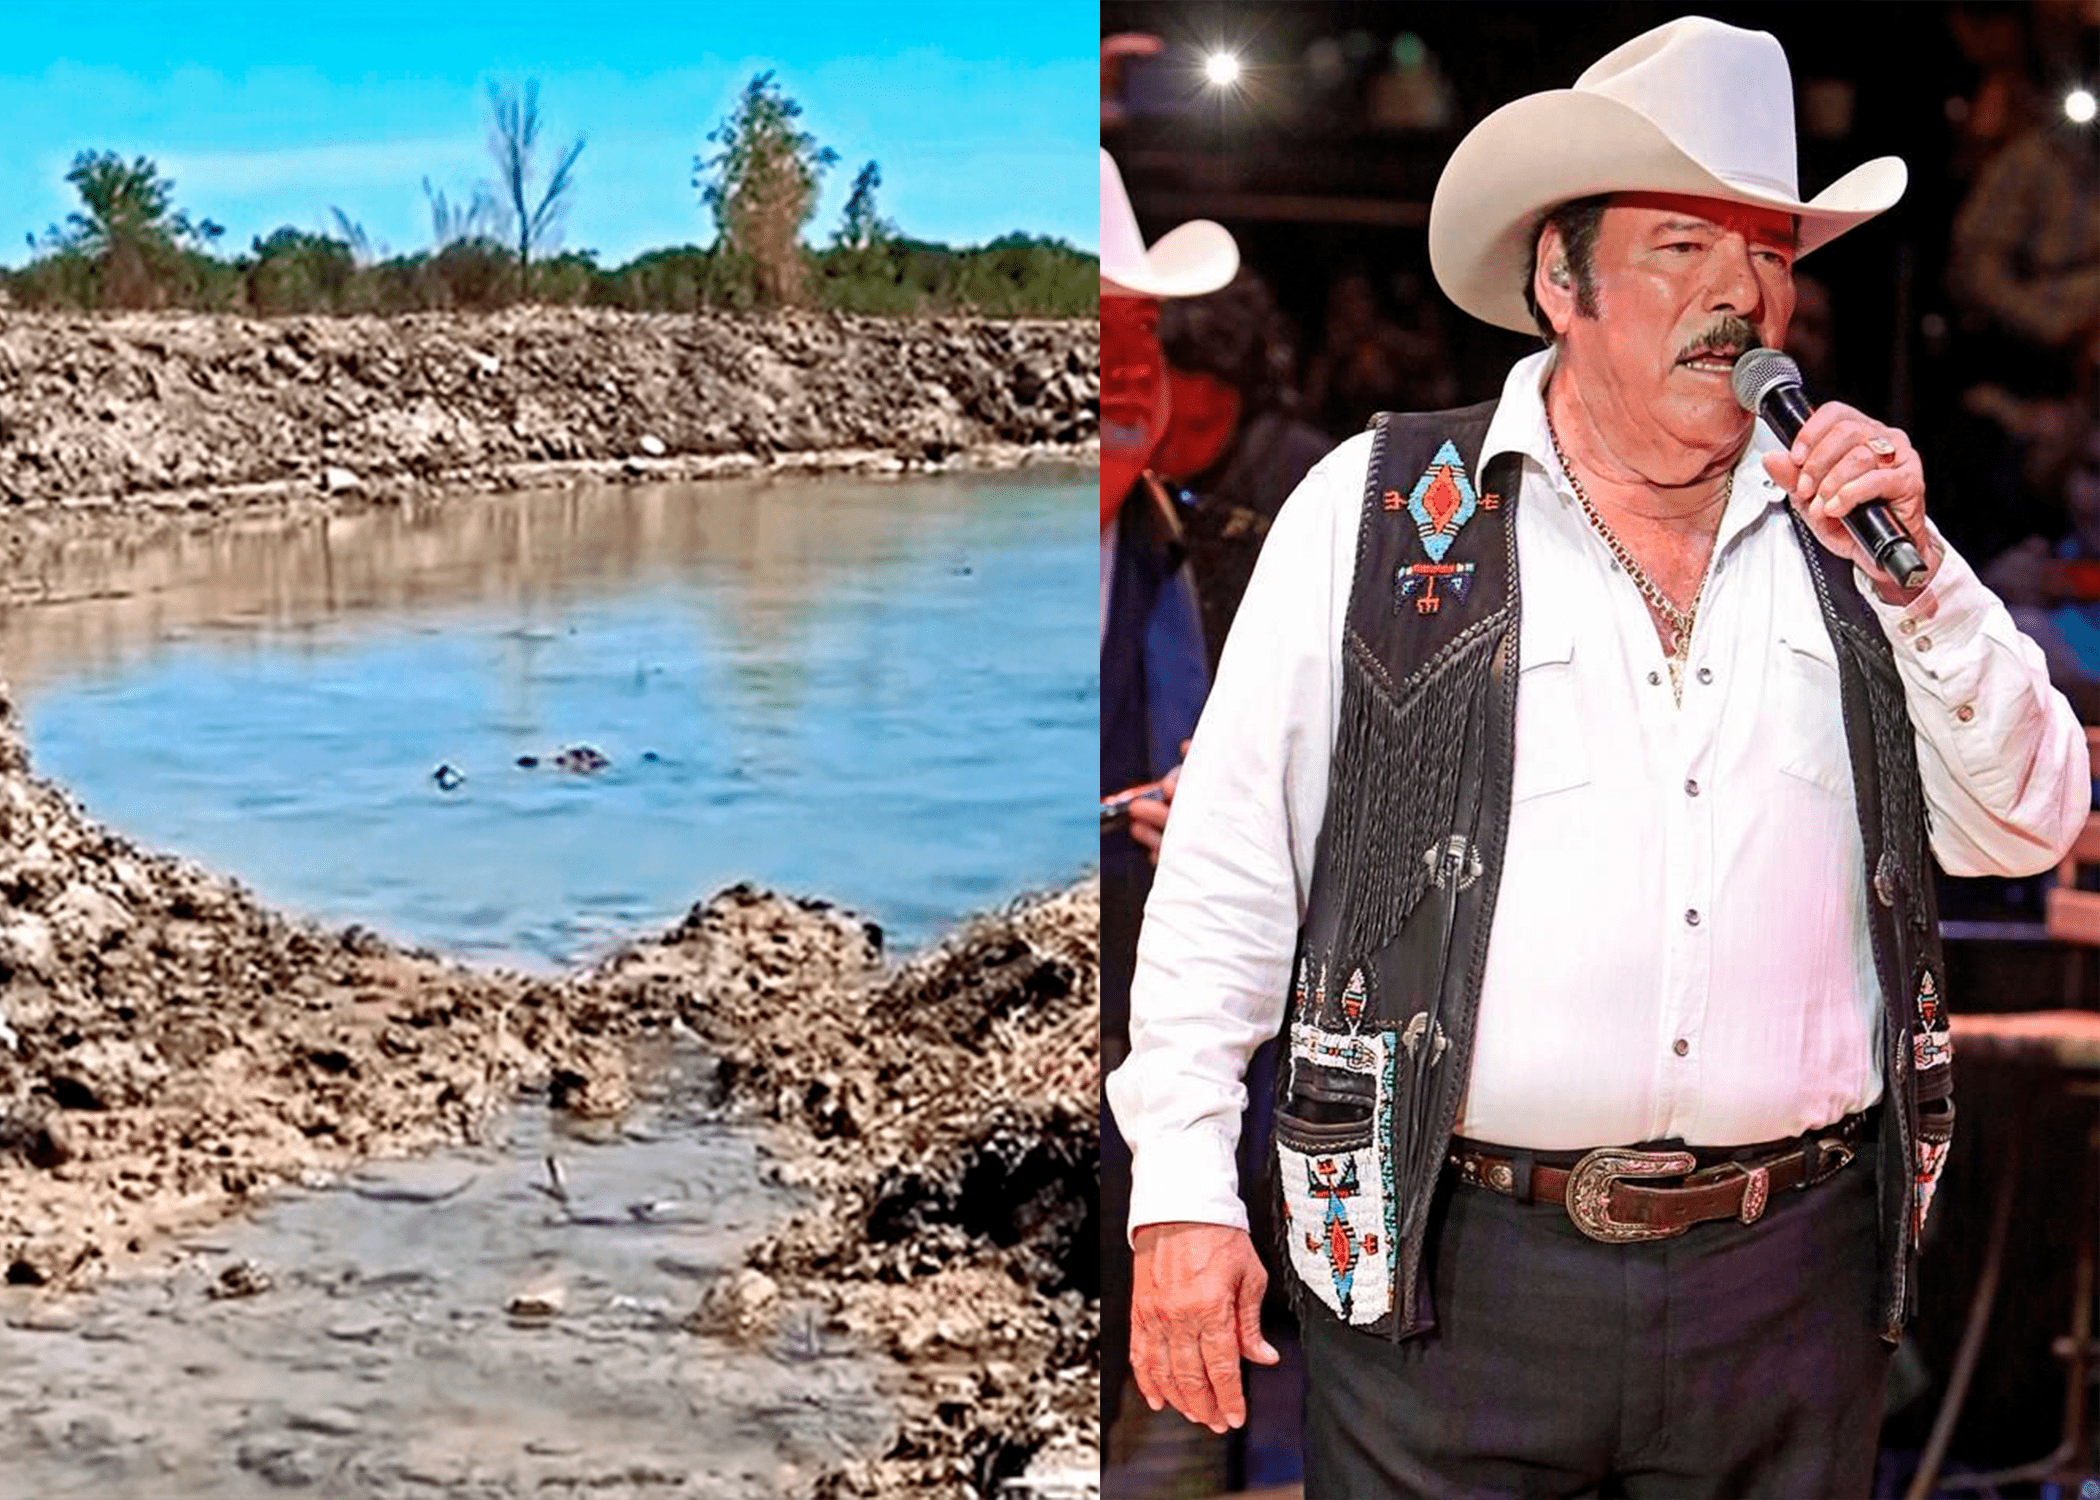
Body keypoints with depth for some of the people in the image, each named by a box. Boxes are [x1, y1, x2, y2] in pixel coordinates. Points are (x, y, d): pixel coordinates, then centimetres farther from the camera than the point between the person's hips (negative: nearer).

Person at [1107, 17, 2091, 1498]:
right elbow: (1226, 867, 0)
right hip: (1453, 1280, -3)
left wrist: (1912, 568, -6)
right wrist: (1181, 1185, -5)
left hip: (1793, 1284, 3)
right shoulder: (1378, 511, 0)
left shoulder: (1848, 527, 9)